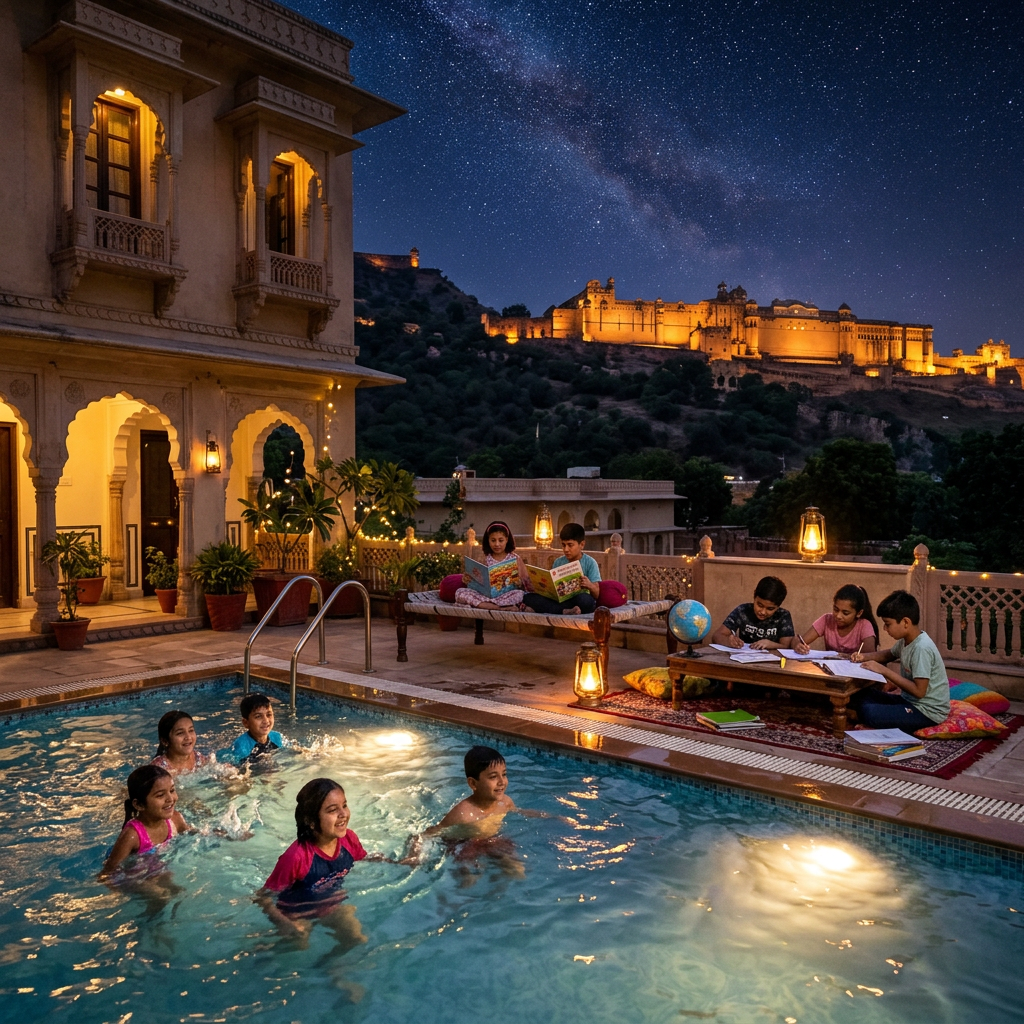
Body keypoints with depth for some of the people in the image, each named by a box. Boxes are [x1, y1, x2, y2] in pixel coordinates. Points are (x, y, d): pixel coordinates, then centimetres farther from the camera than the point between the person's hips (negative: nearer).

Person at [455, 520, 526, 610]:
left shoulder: (515, 558, 5)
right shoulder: (486, 559, 10)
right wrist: (468, 581, -6)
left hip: (507, 595, -3)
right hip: (486, 594, 3)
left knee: (519, 594, -36)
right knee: (460, 592, -24)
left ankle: (482, 605, -29)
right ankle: (503, 608, -29)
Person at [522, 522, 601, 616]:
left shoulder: (589, 563, -1)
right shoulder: (558, 562, 10)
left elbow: (597, 595, -7)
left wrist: (590, 586, -28)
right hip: (560, 600, 4)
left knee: (584, 599, -40)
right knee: (529, 598, -19)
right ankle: (565, 611, -28)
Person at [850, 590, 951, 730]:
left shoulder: (921, 648, -24)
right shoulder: (906, 640, 3)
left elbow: (919, 691, -27)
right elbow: (889, 654, 26)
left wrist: (885, 671, -23)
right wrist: (865, 657, 6)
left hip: (928, 712, -9)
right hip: (909, 700, 9)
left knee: (868, 712, -26)